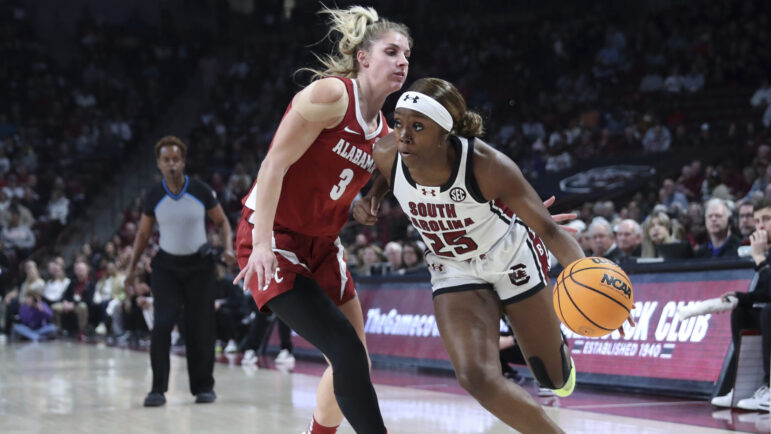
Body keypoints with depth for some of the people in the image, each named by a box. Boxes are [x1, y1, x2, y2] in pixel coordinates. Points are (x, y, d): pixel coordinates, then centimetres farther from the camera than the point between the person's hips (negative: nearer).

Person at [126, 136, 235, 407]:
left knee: (201, 328, 0)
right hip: (167, 265, 1)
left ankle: (204, 387, 13)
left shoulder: (201, 191, -9)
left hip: (199, 264, 0)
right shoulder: (154, 196, -5)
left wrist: (228, 248, -14)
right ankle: (158, 389, -6)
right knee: (161, 326, -12)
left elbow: (222, 222, 3)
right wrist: (132, 269, 4)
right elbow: (143, 234, 7)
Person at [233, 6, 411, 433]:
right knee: (346, 349, -19)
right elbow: (274, 165, -20)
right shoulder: (330, 94, -15)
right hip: (273, 238, -9)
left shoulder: (382, 130, 8)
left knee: (354, 364, 11)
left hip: (321, 244, 9)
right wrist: (262, 244, -28)